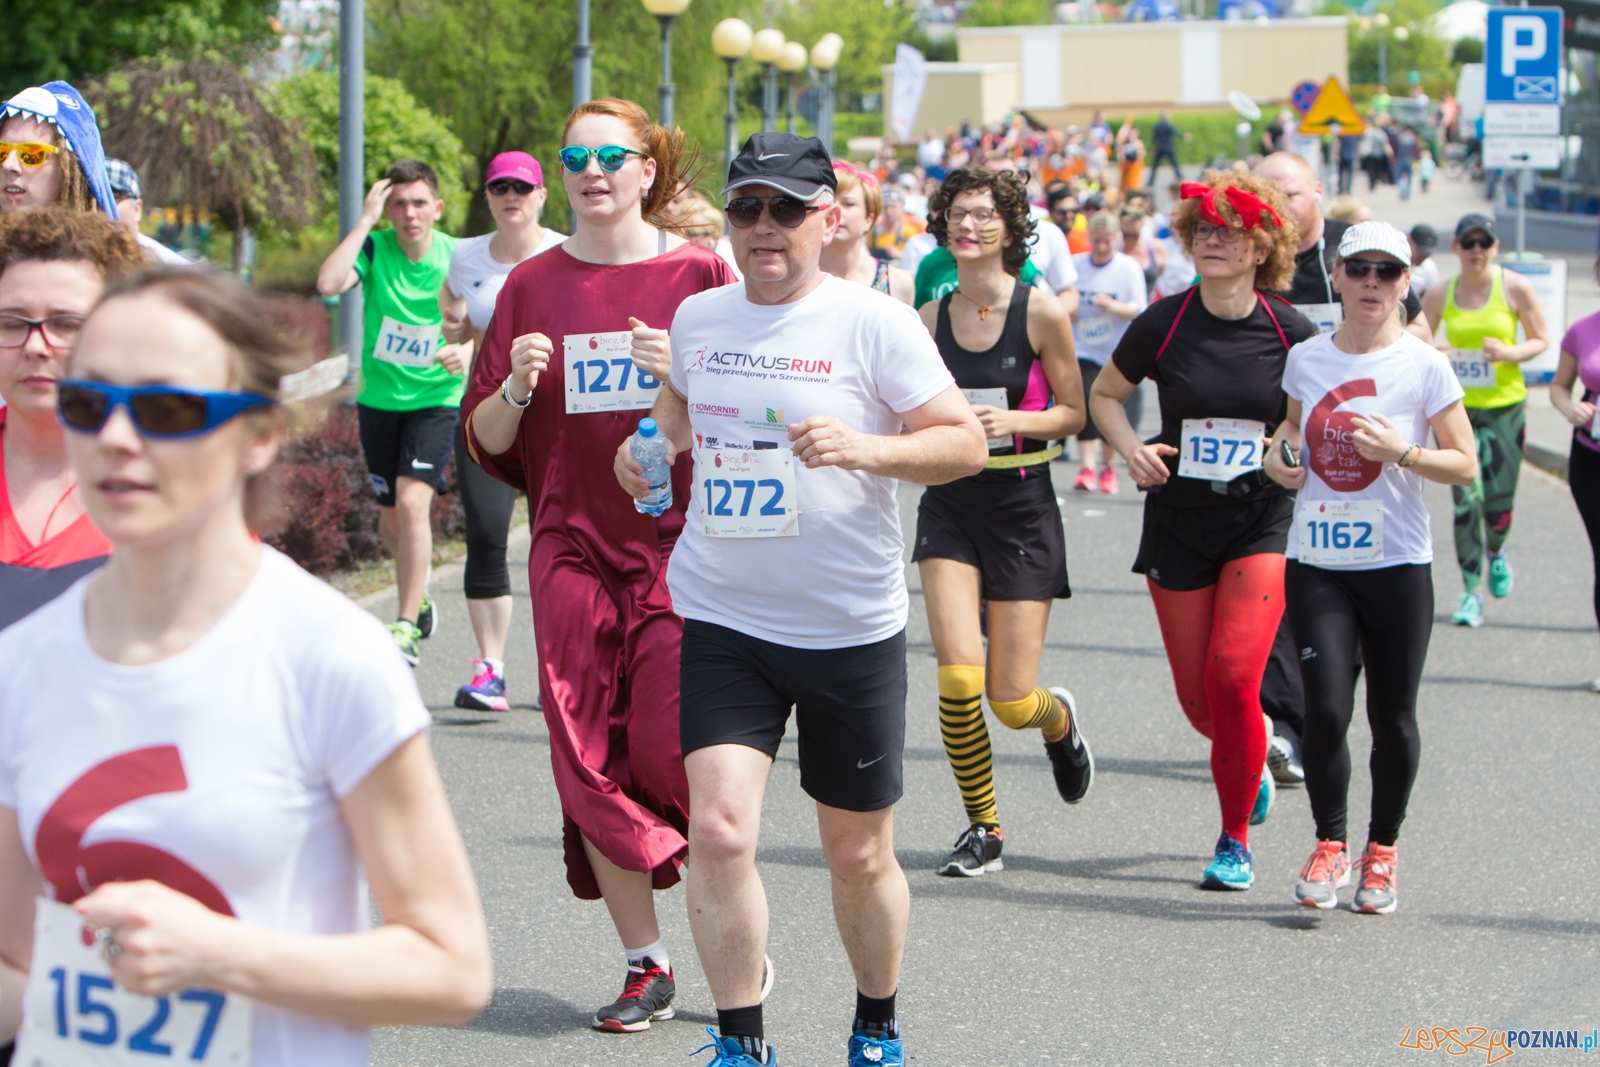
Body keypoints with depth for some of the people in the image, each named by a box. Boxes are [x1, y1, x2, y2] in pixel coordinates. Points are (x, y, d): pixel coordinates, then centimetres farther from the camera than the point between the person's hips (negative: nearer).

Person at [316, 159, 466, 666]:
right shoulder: (374, 248, -8)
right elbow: (328, 283, -27)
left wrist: (467, 350, -23)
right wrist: (365, 221, -25)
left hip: (436, 398, -2)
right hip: (378, 397, 3)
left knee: (412, 502, -19)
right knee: (391, 517, 12)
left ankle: (407, 628, -14)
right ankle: (418, 600, 38)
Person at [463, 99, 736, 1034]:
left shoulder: (700, 273, 1)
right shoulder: (533, 286, 8)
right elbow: (486, 440, 8)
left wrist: (685, 377, -16)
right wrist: (517, 387, -12)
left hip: (680, 544, -3)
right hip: (573, 546, 3)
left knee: (674, 747, -10)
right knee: (591, 764, -1)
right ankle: (647, 966, 11)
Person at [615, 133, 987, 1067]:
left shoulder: (874, 323, -8)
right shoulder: (698, 317, 6)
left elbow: (966, 442, -9)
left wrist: (864, 449, -24)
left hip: (851, 630, -2)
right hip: (722, 622, 3)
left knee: (859, 856, 9)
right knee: (718, 830, -14)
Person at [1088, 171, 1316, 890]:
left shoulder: (1292, 333, -5)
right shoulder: (1163, 325, -4)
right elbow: (1104, 393, 12)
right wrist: (1131, 448, -6)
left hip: (1261, 522, -2)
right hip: (1178, 522, 2)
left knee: (1233, 675, -16)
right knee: (1198, 699, 4)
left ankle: (1235, 840, 0)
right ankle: (1251, 765, 40)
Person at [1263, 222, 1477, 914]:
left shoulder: (1424, 366, -3)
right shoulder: (1306, 358, 7)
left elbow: (1466, 466, -1)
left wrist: (1402, 453, -17)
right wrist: (1277, 453, 4)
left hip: (1396, 566, -2)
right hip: (1316, 563, 2)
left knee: (1392, 718, 4)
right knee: (1326, 709, -11)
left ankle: (1382, 850, 23)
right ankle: (1329, 844, 8)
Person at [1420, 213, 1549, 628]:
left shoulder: (1515, 288, -3)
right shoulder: (1440, 294, 2)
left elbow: (1540, 340, 4)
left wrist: (1509, 353, -16)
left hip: (1504, 406, -1)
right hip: (1456, 407, 1)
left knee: (1499, 501, 0)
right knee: (1465, 501, -8)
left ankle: (1496, 553, 35)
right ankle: (1471, 592, -1)